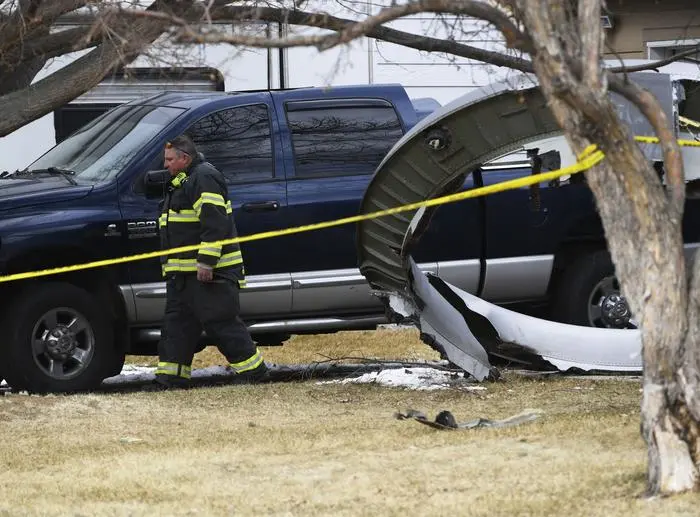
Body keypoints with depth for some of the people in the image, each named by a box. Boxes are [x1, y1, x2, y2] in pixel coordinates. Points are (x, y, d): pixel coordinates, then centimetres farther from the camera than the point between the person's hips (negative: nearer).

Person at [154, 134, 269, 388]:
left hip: (208, 273, -11)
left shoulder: (204, 179, -13)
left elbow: (215, 224, -22)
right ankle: (171, 375, 6)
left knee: (222, 322, -8)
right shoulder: (182, 182, 21)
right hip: (183, 272, 11)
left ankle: (255, 371, -2)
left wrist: (206, 263, -26)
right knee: (177, 321, 7)